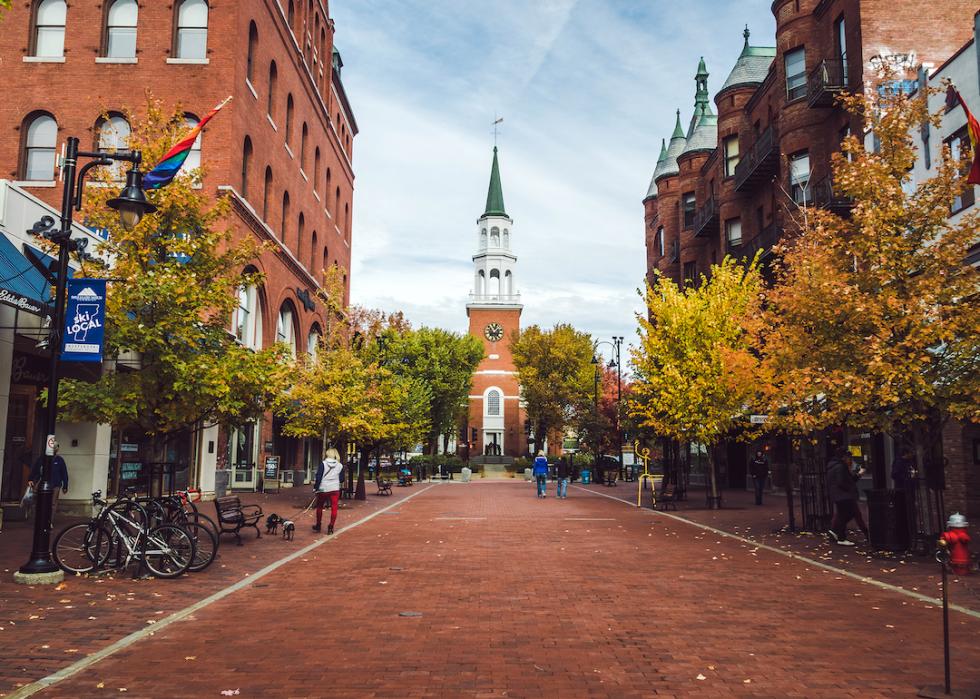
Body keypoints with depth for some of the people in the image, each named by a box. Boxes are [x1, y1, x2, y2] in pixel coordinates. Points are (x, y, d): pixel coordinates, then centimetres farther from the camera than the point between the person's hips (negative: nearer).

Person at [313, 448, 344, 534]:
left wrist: (316, 487, -1)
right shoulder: (340, 465, 2)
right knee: (334, 508, 3)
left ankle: (318, 526, 25)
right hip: (335, 489, 1)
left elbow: (318, 477, -8)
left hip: (323, 489, -1)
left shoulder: (323, 464, -6)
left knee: (319, 507, 16)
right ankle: (330, 527, -2)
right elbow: (341, 479, 7)